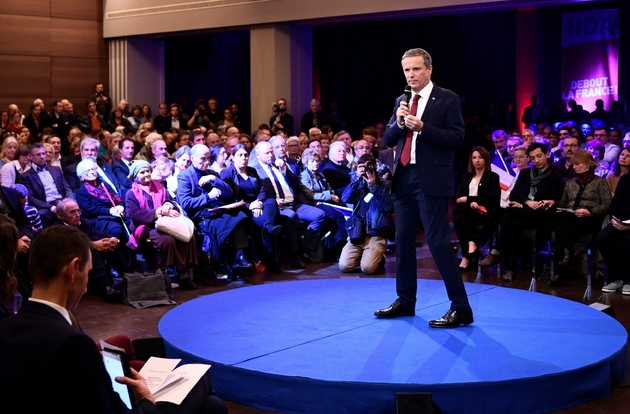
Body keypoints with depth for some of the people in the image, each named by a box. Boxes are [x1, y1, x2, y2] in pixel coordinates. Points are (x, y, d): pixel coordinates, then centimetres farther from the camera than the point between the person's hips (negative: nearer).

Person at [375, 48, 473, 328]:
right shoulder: (402, 101, 14)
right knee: (403, 241, 12)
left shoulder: (447, 99, -4)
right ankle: (405, 301, 24)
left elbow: (457, 139, -12)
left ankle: (461, 307, -5)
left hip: (431, 180, -7)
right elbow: (388, 140, 11)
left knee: (438, 242, -10)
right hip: (403, 178, 7)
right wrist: (398, 122, -9)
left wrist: (422, 127, -21)